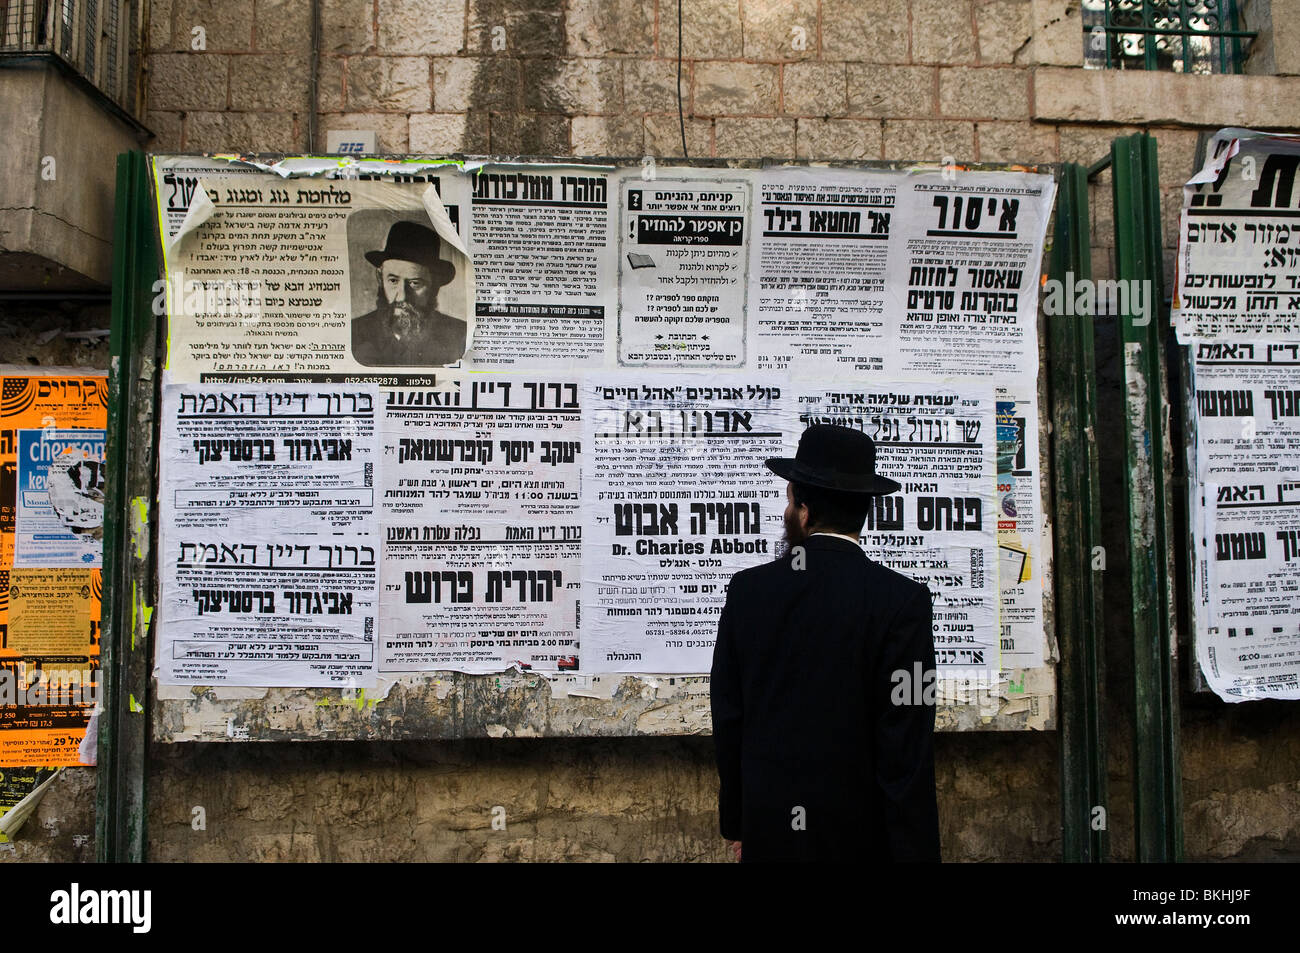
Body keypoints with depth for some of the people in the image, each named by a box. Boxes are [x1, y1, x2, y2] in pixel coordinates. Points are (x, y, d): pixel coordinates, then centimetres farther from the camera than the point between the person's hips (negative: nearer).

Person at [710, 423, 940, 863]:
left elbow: (727, 721, 1)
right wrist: (915, 851, -8)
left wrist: (736, 824, 11)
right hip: (862, 835, -2)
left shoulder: (746, 590, -5)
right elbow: (907, 751, -15)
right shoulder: (902, 600, -14)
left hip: (768, 831, 3)